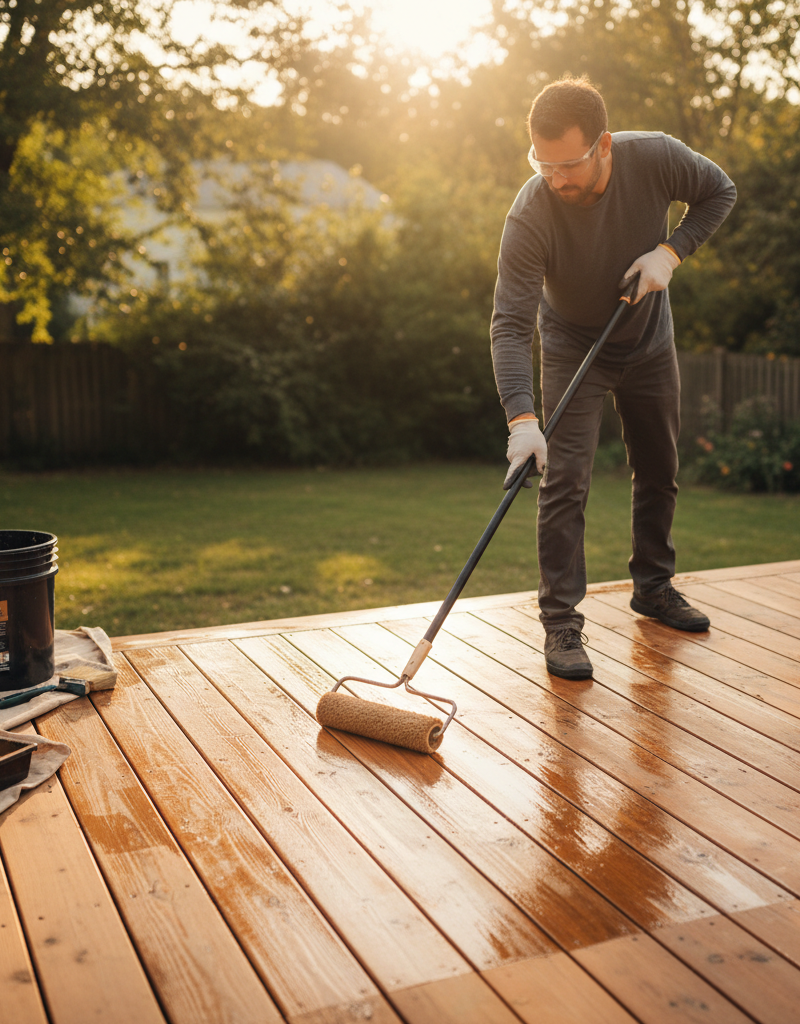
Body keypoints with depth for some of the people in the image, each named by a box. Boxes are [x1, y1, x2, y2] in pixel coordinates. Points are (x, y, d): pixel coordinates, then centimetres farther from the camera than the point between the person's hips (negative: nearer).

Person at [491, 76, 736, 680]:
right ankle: (561, 620, -5)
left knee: (660, 472, 13)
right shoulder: (530, 216, -33)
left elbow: (720, 192, -5)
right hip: (573, 349, -3)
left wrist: (672, 250, -23)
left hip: (650, 343, 4)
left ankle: (654, 585, 33)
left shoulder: (655, 158, -25)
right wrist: (522, 417, -48)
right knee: (565, 479, -13)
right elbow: (511, 325, -36)